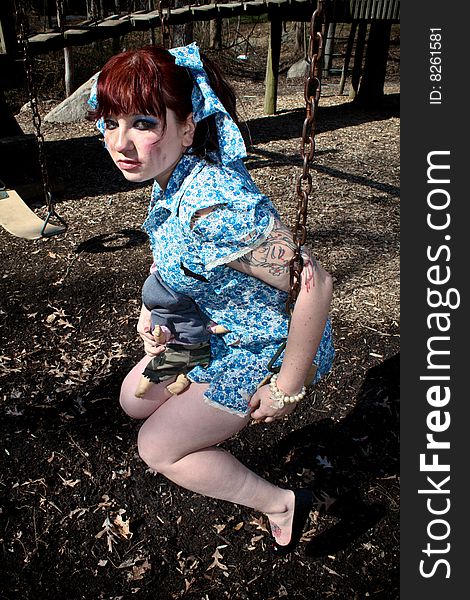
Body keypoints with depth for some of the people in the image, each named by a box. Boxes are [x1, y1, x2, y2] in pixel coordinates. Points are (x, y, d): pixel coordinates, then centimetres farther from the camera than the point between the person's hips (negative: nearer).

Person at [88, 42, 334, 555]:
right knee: (134, 400, 17)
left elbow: (313, 283, -36)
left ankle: (282, 505, 16)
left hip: (267, 348, -8)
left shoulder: (213, 204, -36)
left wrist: (287, 389, -25)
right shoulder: (169, 174, -7)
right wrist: (152, 307, 2)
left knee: (156, 448, 2)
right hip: (214, 328, 8)